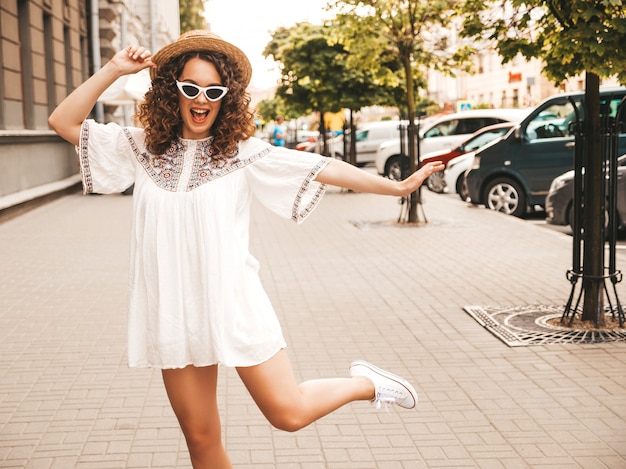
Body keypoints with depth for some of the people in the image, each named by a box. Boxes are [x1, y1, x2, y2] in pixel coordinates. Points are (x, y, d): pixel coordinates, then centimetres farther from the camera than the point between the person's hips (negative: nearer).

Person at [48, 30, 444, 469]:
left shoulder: (243, 152, -2)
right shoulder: (142, 147, 5)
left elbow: (325, 168, -5)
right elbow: (64, 121, 5)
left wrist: (398, 186, -7)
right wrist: (114, 69, -3)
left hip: (232, 303, -3)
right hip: (173, 312, 3)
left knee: (289, 413, -1)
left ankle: (364, 384, 26)